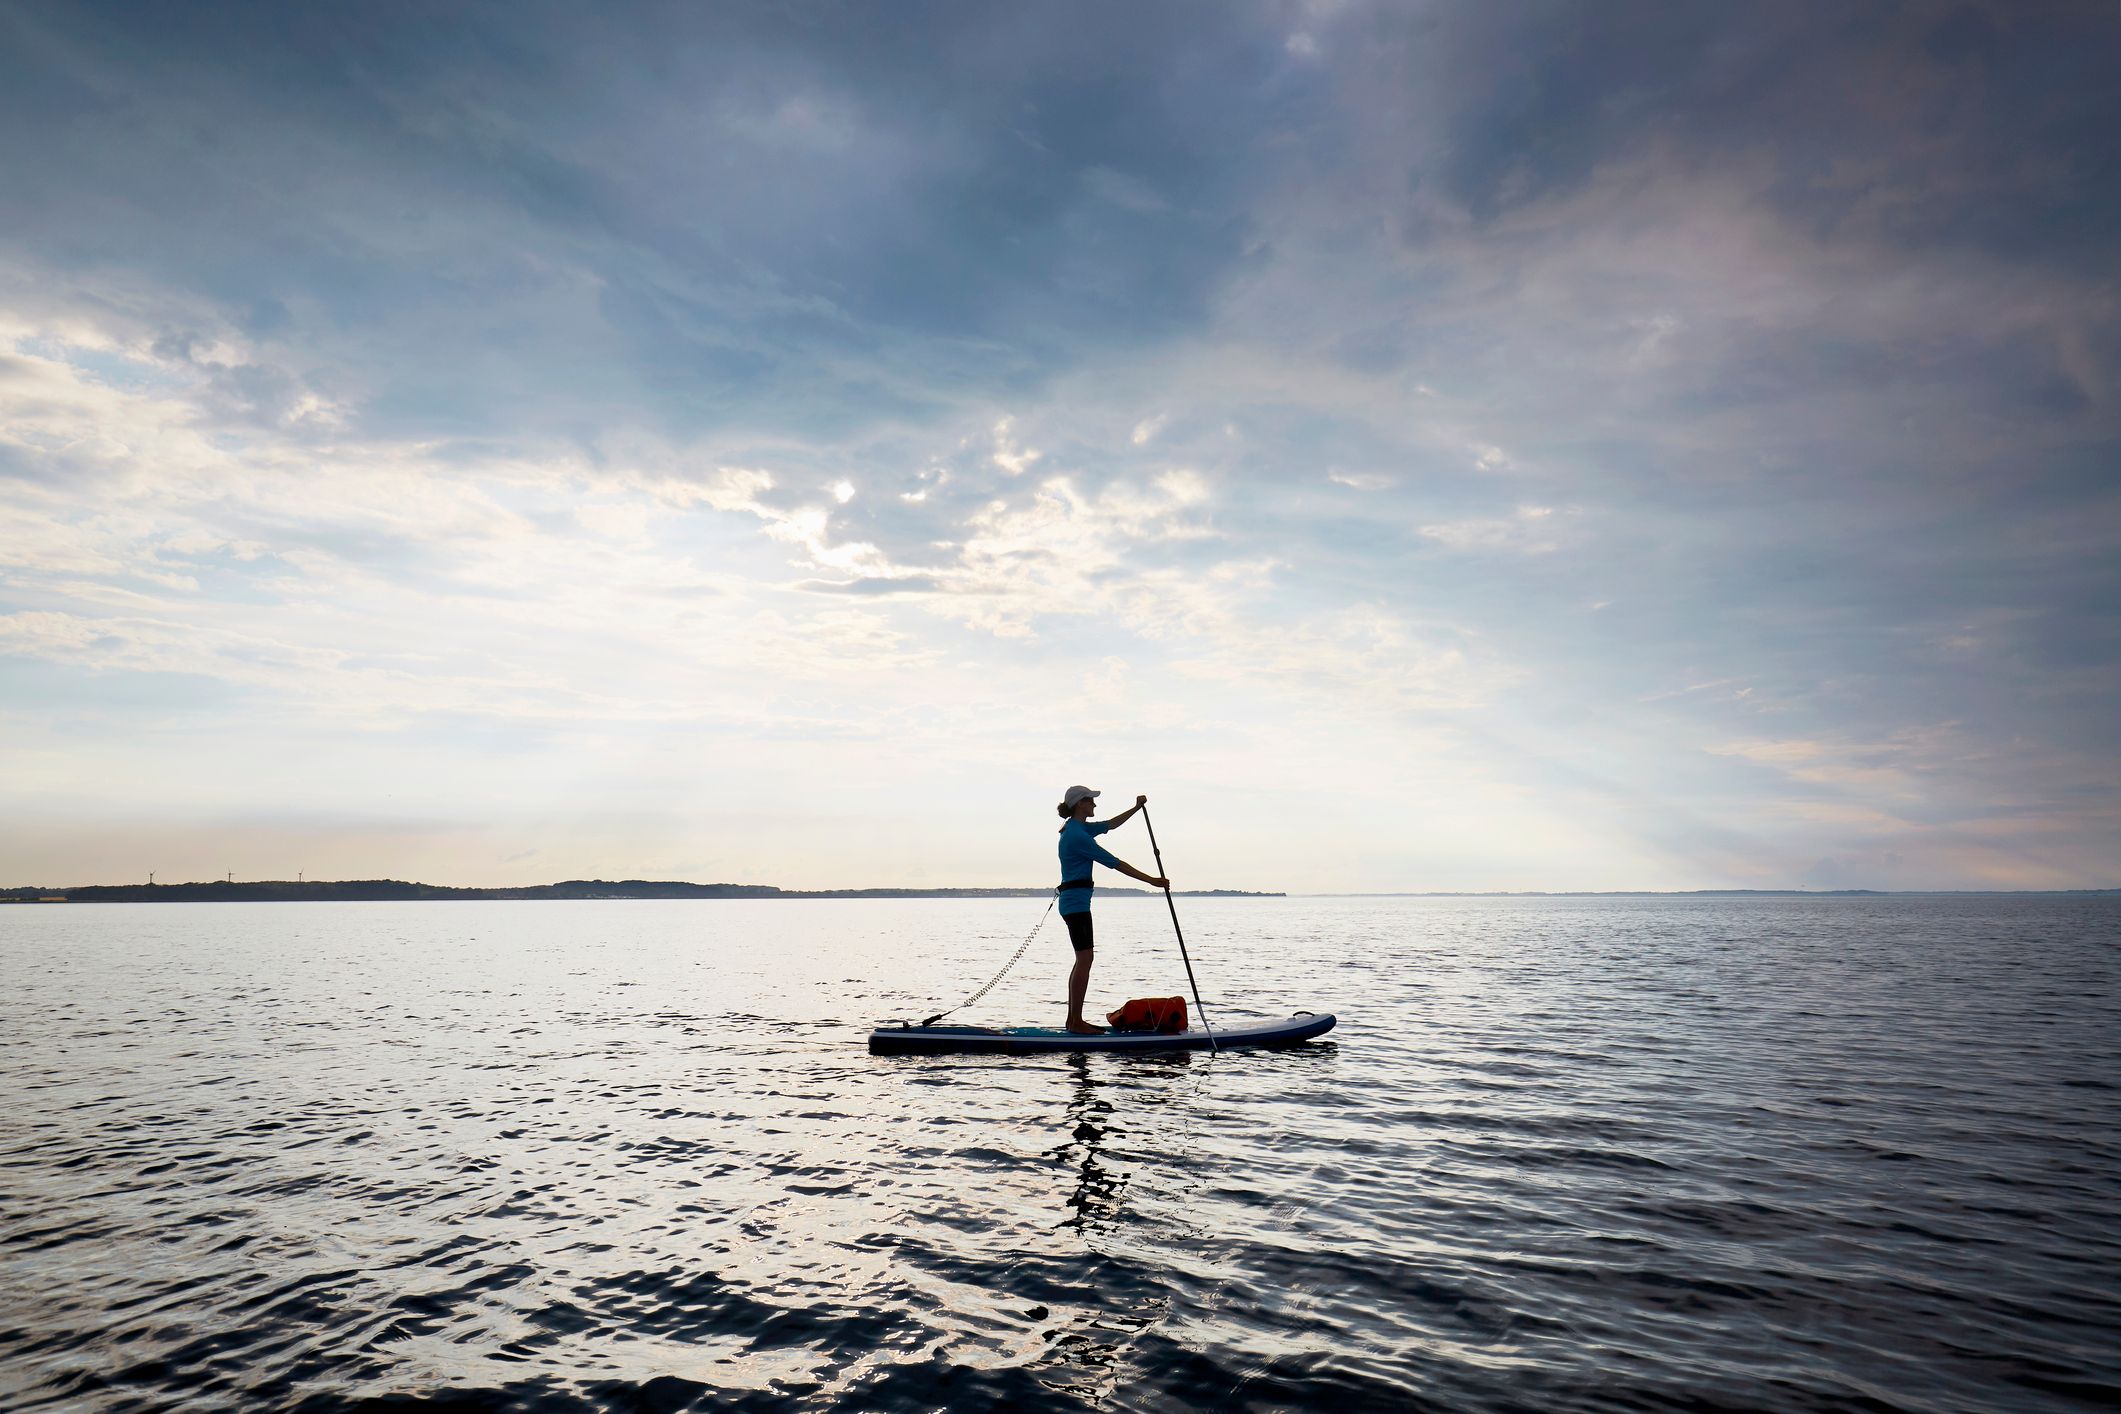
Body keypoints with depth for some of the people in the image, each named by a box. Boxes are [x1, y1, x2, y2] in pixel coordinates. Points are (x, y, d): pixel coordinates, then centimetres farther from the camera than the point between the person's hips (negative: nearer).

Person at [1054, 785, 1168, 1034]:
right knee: (1085, 960, -8)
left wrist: (1136, 807, 21)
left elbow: (1111, 824, 28)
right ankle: (1076, 1022, -4)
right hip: (1077, 902, -11)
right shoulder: (1077, 834, -17)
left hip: (1073, 901, 11)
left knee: (1083, 960, 12)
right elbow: (1115, 863, -17)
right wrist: (1151, 881, -13)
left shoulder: (1077, 828, 14)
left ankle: (1073, 1019, 16)